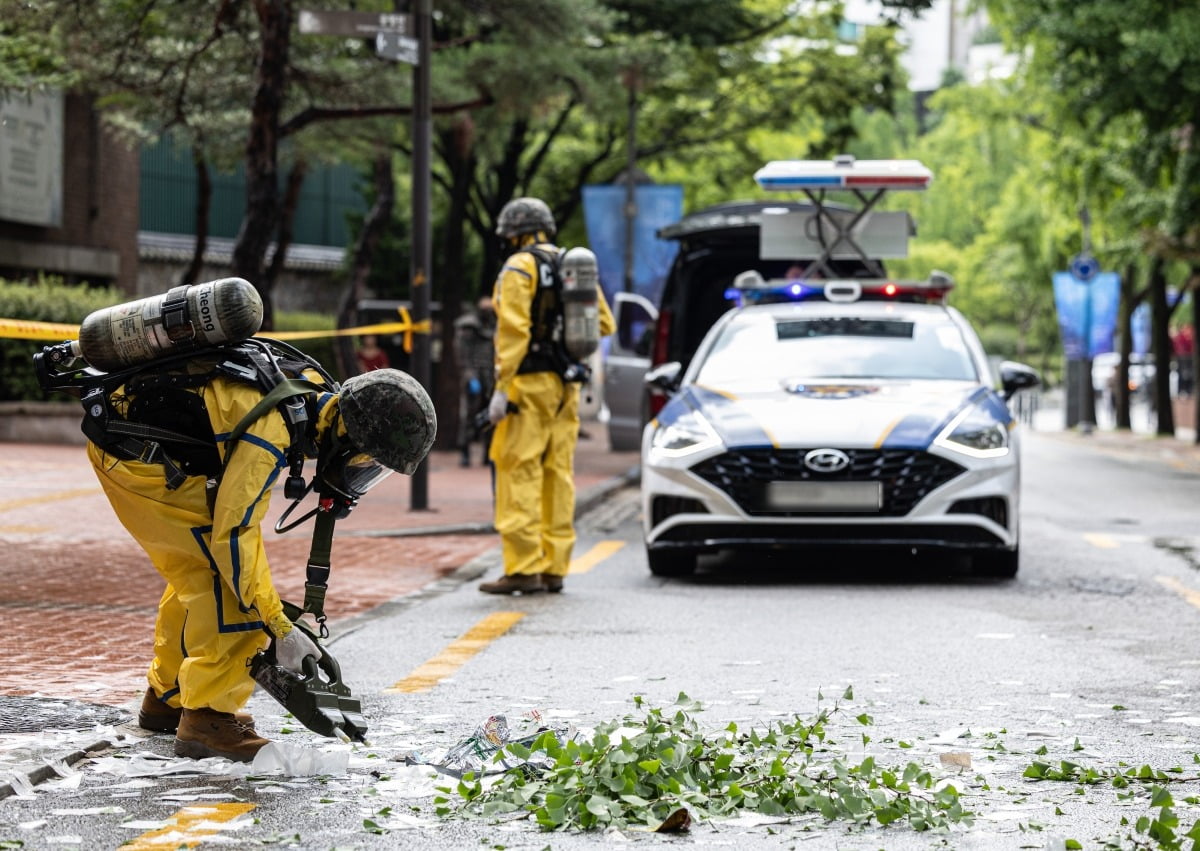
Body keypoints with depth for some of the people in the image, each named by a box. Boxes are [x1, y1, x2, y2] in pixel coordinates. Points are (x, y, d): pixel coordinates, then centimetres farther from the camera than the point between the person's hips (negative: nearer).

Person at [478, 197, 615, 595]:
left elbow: (513, 331, -17)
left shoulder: (518, 268, -8)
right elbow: (605, 324, 16)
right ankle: (554, 568, 10)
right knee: (558, 473, 9)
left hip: (530, 382, -7)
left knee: (519, 474, -7)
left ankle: (523, 568, -11)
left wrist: (501, 388, -18)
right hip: (566, 384, 7)